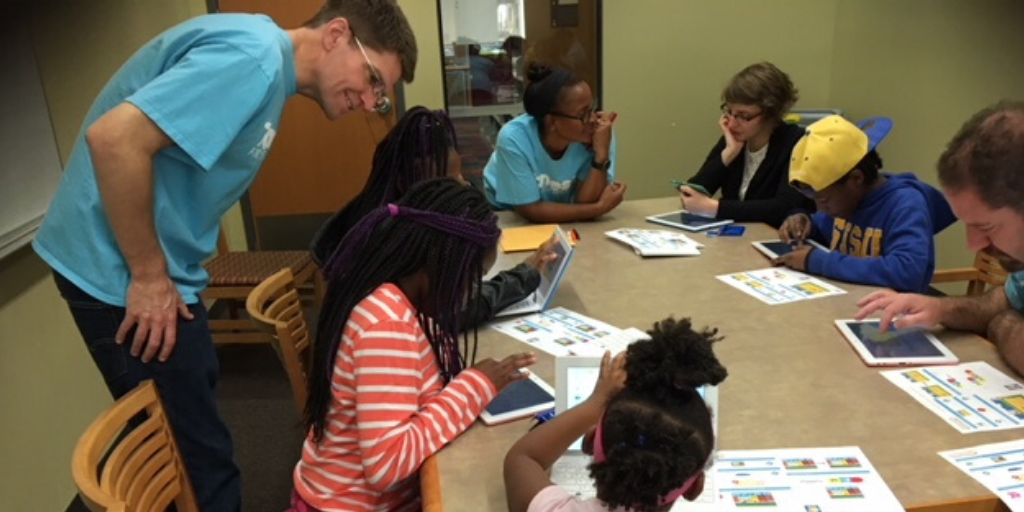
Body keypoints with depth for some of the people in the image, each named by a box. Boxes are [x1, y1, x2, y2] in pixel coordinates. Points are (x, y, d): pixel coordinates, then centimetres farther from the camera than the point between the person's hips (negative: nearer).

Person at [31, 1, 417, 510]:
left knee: (185, 440, 20)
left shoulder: (267, 63, 10)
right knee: (195, 456, 0)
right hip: (120, 272, -10)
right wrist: (150, 276, -21)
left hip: (158, 268, 10)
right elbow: (115, 138, -29)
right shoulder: (253, 56, -21)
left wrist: (163, 270, 11)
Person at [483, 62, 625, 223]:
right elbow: (531, 211, -25)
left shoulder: (598, 134, -22)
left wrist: (602, 154, -34)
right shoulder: (514, 139, -31)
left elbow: (584, 203, -21)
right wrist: (600, 208, -28)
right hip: (507, 217, -1)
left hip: (560, 219, 2)